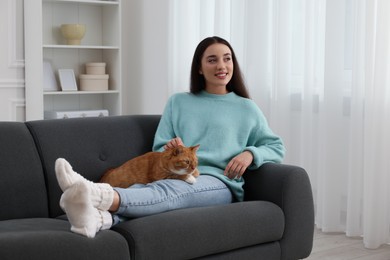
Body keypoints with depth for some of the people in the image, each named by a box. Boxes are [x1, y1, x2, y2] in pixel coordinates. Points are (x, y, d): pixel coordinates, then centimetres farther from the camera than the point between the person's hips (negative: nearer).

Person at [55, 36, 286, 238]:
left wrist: (250, 153, -4)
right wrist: (170, 150, -6)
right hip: (175, 178, 3)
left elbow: (276, 147, 17)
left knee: (167, 191, -38)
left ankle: (102, 197, -68)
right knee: (136, 190, -35)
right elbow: (159, 151, 19)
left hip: (219, 182, -3)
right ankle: (98, 218, -69)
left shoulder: (247, 108, 17)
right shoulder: (178, 102, 22)